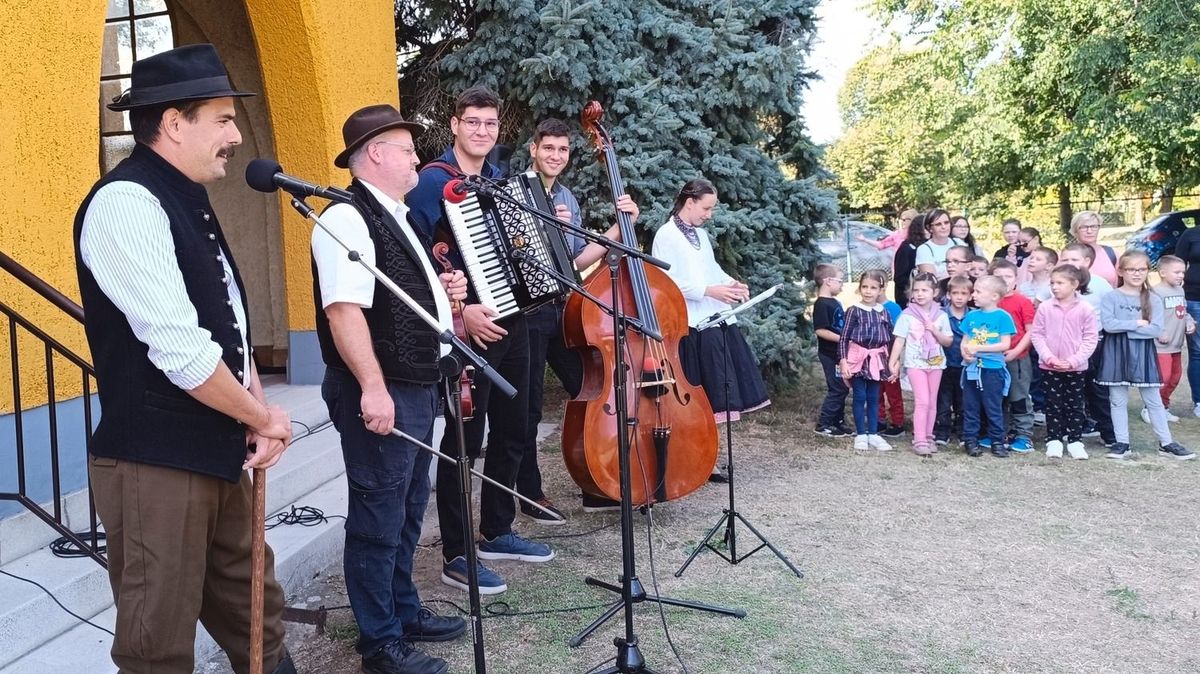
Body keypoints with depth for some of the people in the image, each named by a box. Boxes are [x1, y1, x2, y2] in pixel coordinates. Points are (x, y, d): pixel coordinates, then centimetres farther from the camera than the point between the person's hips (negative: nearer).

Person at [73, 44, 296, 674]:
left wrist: (258, 416, 2)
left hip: (216, 453, 9)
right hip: (154, 462, -9)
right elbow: (179, 350, -24)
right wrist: (263, 417, -10)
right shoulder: (126, 203, -18)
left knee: (254, 616, 19)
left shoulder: (188, 201, 12)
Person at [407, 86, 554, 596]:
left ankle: (497, 532, 30)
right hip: (470, 327, -8)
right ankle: (456, 555, 8)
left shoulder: (501, 181, 14)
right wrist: (459, 310, -23)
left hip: (511, 321, 8)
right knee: (463, 439, -2)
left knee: (511, 431, 15)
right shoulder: (433, 182, -9)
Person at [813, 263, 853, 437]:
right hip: (830, 354, -9)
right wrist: (842, 339, -22)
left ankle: (838, 422, 24)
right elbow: (820, 330, -23)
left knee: (842, 388, 14)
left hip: (839, 353, 9)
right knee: (837, 389, -7)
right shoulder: (821, 304, -16)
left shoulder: (835, 302, 13)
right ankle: (823, 425, 0)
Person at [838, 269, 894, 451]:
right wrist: (843, 361, -13)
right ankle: (860, 435, 10)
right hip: (857, 358, -3)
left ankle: (873, 434, 16)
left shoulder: (883, 312, 4)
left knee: (874, 398, 9)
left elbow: (891, 338, 11)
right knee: (860, 397, 1)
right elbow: (844, 338, -7)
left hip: (876, 359, 3)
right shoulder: (854, 311, -7)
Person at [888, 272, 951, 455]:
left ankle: (928, 437, 19)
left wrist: (935, 331, -12)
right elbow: (899, 340, -5)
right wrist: (892, 362, -9)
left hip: (936, 363, 4)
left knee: (932, 402, 9)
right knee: (922, 401, -11)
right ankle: (919, 440, -9)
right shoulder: (907, 315, -5)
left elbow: (948, 341, 5)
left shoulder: (941, 316, 3)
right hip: (915, 363, -4)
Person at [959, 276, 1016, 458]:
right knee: (970, 407, 9)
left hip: (992, 369, -4)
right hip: (971, 368, 4)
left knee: (993, 408, 3)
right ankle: (970, 440, 17)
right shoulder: (971, 316, 7)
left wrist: (978, 348, -17)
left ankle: (997, 441, 14)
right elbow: (964, 341, 9)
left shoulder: (1002, 316, -7)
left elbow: (1005, 344, -13)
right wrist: (965, 353, -13)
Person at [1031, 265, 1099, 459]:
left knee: (1075, 404, 7)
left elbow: (1091, 339, -5)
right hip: (1049, 366, 1)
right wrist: (1049, 357, -12)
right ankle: (1053, 440, 15)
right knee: (1053, 403, 7)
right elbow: (1037, 335, -2)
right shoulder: (1044, 307, -4)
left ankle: (1075, 441, 16)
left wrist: (1074, 360, -13)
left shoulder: (1085, 309, -7)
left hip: (1076, 367, -1)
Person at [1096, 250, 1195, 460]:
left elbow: (1156, 329, -9)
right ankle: (1122, 444, 14)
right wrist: (1137, 324, -12)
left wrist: (1124, 329, -15)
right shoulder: (1111, 298, -3)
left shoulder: (1153, 300, 3)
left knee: (1153, 401, 8)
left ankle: (1166, 443, 15)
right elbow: (1108, 324, -16)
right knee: (1118, 401, 6)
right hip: (1116, 354, -2)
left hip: (1143, 354, 2)